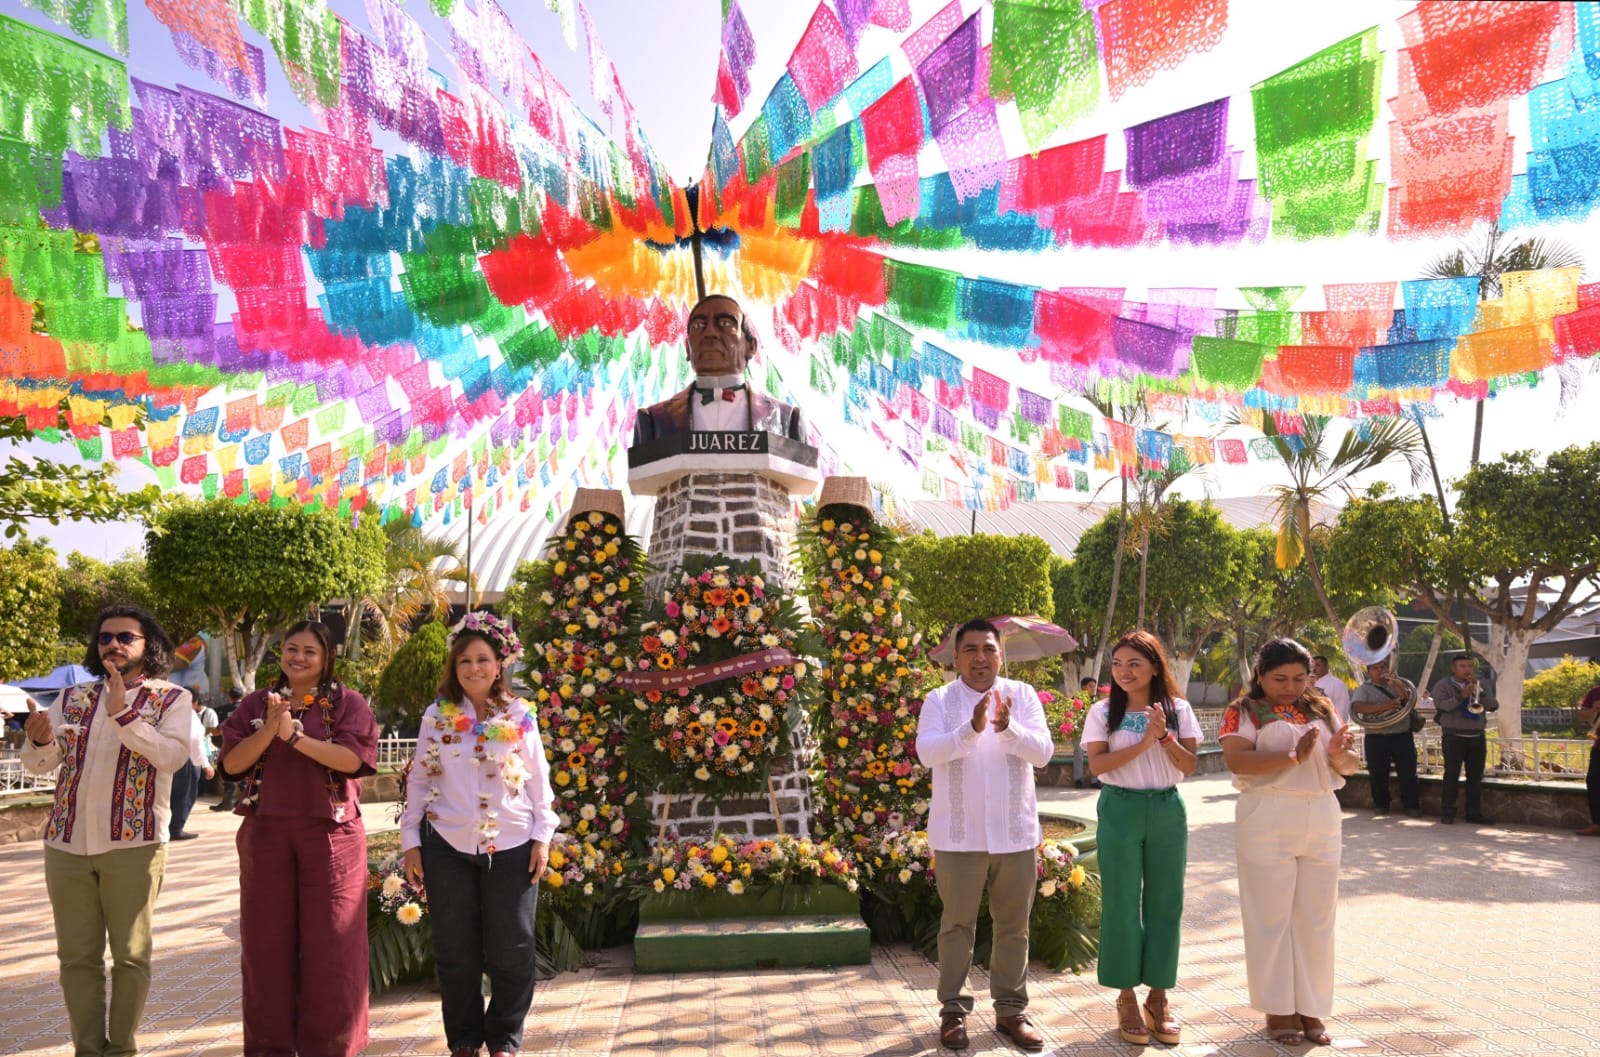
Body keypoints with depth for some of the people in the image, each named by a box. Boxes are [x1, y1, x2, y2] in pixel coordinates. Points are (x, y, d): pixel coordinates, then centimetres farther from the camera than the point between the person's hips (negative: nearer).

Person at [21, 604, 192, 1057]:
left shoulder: (172, 698, 1)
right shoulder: (73, 698, 12)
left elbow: (172, 755, -16)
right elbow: (40, 763, 5)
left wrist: (123, 714, -23)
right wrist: (39, 741, -17)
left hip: (134, 843, -3)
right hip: (67, 843, 4)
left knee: (130, 954, 3)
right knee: (77, 956, 7)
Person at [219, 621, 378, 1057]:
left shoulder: (347, 702, 1)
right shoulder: (255, 704, 10)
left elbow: (353, 758, -13)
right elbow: (232, 763, -1)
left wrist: (294, 734, -18)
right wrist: (270, 726, -15)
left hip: (330, 831, -3)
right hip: (265, 832, 3)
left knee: (329, 939, 0)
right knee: (267, 937, 8)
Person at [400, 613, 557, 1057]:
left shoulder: (520, 716, 1)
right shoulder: (438, 716, 2)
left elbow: (538, 779, 4)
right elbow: (419, 778, 5)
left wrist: (542, 836, -1)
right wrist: (411, 840, 2)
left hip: (511, 848, 0)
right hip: (448, 848, 1)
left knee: (511, 951, 4)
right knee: (455, 952, 8)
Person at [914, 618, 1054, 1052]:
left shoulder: (1023, 695, 2)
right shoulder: (939, 700, -2)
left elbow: (1043, 752, -7)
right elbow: (927, 753, -16)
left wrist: (1008, 727, -25)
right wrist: (971, 729, -31)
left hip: (1016, 833, 2)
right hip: (959, 835, -2)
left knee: (1014, 926, 11)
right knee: (957, 925, 7)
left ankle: (1011, 1009, 23)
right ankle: (953, 1010, 18)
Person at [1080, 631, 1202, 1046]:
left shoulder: (1178, 710, 2)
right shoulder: (1103, 712, -2)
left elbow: (1189, 766, -3)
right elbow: (1097, 764, -12)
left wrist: (1163, 734, -17)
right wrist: (1143, 742, -19)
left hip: (1168, 811, 2)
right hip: (1121, 811, -2)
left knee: (1165, 903, 6)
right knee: (1122, 903, 2)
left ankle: (1158, 999, 17)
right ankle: (1127, 998, 13)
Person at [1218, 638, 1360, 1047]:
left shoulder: (1322, 710, 12)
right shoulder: (1244, 712, -3)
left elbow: (1352, 765, 10)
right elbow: (1237, 761, -18)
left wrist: (1339, 755, -13)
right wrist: (1294, 756, -27)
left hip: (1322, 821, 5)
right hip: (1268, 821, -5)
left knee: (1316, 918, 8)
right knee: (1272, 917, 2)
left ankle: (1311, 1007, 18)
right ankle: (1278, 1008, 12)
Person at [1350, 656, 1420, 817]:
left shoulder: (1400, 683, 11)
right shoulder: (1364, 689, 2)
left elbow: (1410, 699, -4)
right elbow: (1357, 707, -15)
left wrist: (1395, 684, -16)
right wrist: (1383, 706, -24)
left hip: (1402, 736, 1)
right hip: (1376, 738, -1)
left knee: (1408, 772, 3)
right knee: (1378, 774, 5)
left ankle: (1412, 805, 12)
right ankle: (1380, 805, 18)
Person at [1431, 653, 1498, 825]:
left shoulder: (1479, 685, 14)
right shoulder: (1443, 685, -1)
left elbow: (1494, 706, 2)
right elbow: (1441, 705, -18)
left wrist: (1479, 691, -11)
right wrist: (1462, 695, -26)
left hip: (1477, 737, 5)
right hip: (1454, 737, -5)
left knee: (1475, 776, 5)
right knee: (1451, 775, -6)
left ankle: (1474, 812, 11)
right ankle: (1447, 812, -3)